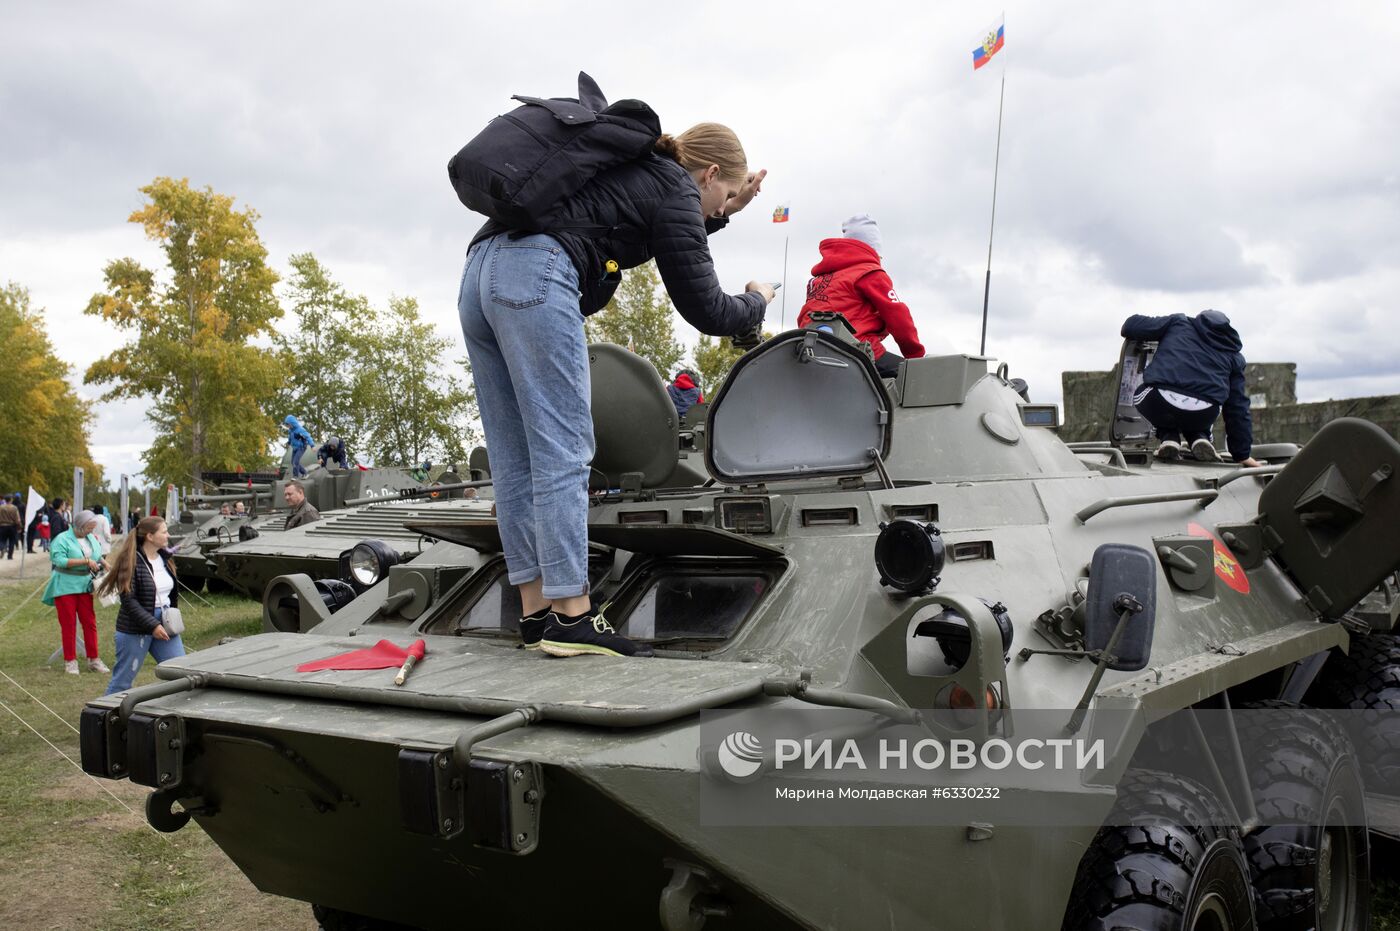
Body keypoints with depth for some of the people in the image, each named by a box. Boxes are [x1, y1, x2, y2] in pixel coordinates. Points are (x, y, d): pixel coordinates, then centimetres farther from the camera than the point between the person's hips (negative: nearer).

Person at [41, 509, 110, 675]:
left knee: (90, 623, 4)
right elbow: (59, 560, -23)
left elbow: (98, 557, 22)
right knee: (68, 624, 1)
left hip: (84, 586, 5)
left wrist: (105, 565, 2)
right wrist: (85, 561, -25)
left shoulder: (92, 539, 9)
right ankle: (70, 661, 8)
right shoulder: (62, 539, -10)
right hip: (65, 586, -5)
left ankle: (93, 659, 10)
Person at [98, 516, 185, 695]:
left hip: (164, 626, 7)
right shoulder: (131, 562, -14)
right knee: (122, 681, 3)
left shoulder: (165, 558, 9)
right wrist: (152, 625, -21)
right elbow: (129, 600, -18)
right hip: (135, 630, -7)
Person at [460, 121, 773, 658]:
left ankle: (536, 613, 8)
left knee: (514, 461, 5)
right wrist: (756, 304, 21)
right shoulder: (675, 189, 4)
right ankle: (571, 617, -10)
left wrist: (721, 215, 39)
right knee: (563, 453, -9)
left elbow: (674, 248, 46)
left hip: (478, 277, 10)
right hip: (535, 277, -9)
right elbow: (702, 309, 3)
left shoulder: (633, 170, 28)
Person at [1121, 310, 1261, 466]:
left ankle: (1169, 438, 12)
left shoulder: (1179, 322, 24)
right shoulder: (1234, 356, 28)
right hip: (1202, 416, 3)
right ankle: (1200, 438, 9)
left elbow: (1131, 325, 21)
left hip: (1162, 401, -2)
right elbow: (1238, 407, 27)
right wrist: (1242, 454, 32)